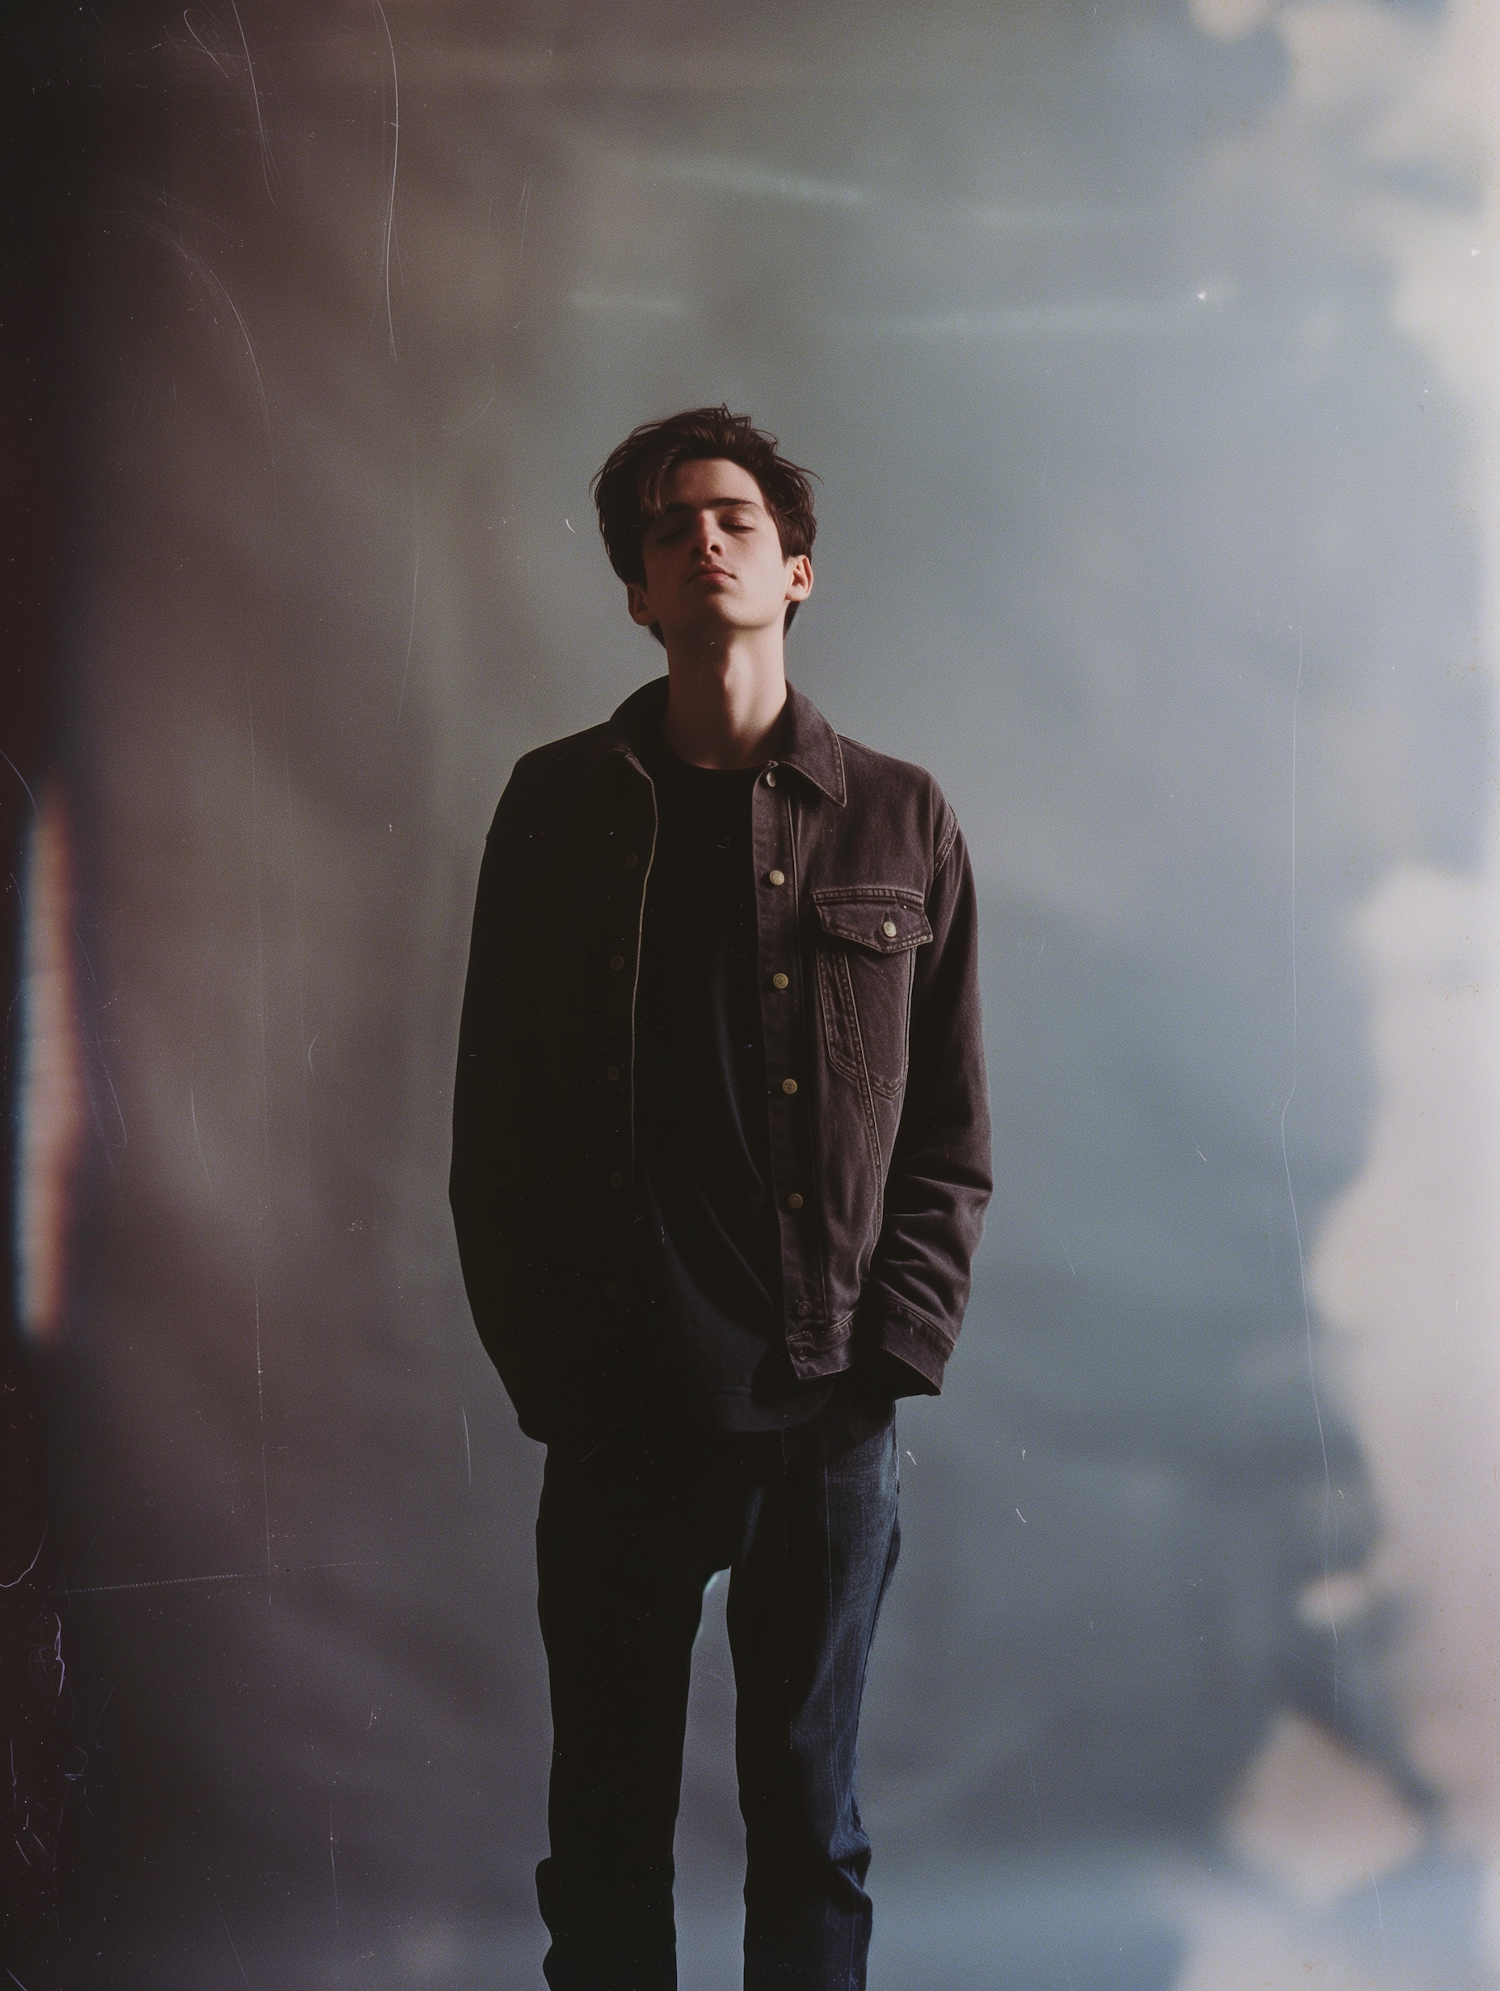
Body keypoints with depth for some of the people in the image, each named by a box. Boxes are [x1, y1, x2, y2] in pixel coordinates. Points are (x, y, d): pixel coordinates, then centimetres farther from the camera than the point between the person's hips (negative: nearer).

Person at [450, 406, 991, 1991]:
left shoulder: (900, 824, 5)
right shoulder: (558, 806, 5)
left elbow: (950, 1136, 6)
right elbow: (493, 1117, 5)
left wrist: (889, 1356, -5)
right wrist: (539, 1365, -1)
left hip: (827, 1422, 0)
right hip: (613, 1422, 0)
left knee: (810, 1832, 11)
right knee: (604, 1834, 10)